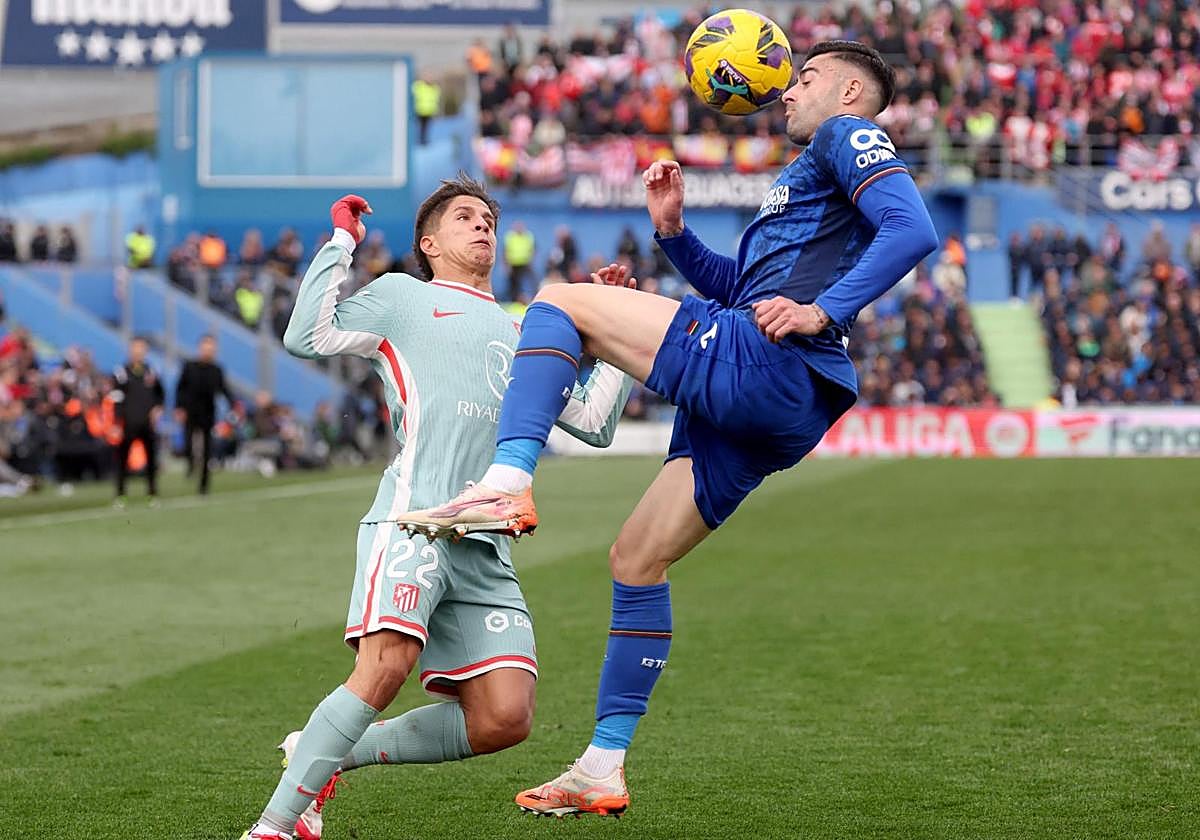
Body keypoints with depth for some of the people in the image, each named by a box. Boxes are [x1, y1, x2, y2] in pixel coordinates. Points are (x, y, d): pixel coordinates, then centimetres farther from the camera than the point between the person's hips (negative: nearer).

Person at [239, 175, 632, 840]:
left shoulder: (519, 336, 32)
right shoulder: (402, 297, 17)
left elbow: (593, 423, 28)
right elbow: (308, 337, 2)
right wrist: (341, 241, 7)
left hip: (486, 548, 6)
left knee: (504, 720, -9)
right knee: (386, 665, -29)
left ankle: (323, 758, 6)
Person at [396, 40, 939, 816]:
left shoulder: (847, 137, 6)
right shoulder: (811, 175, 35)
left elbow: (914, 230, -13)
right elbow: (736, 288, 38)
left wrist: (823, 311, -20)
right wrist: (672, 229, 22)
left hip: (760, 365, -10)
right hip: (774, 413, 10)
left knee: (561, 302, -10)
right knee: (636, 562, 13)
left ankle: (508, 485, -27)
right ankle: (603, 769, 15)